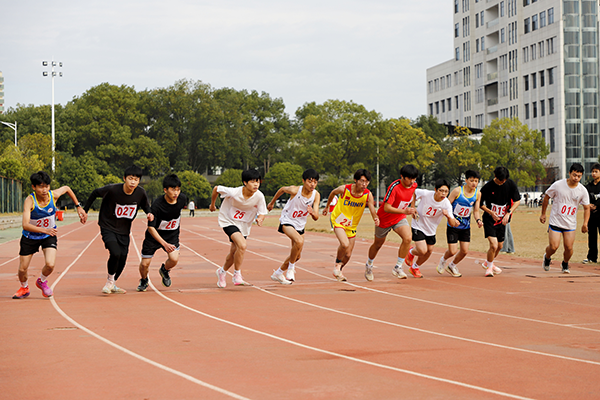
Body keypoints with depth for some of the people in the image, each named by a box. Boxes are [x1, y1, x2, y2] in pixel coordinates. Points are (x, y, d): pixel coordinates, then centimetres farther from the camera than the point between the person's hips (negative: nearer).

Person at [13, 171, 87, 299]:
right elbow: (25, 225, -41)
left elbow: (67, 188, 4)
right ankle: (24, 288, 39)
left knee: (50, 265, -20)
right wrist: (44, 230, -55)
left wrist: (78, 207, 7)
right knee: (22, 269, 3)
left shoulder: (54, 195, -21)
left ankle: (42, 281, 16)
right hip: (30, 237, -1)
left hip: (49, 235, 1)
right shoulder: (29, 201, -30)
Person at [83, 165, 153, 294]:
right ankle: (109, 281, 3)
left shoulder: (140, 193, -12)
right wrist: (84, 210, 0)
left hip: (124, 231, 4)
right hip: (108, 228, -4)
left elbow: (145, 205, 9)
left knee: (122, 259, 5)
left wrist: (149, 213, -13)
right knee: (115, 253, -23)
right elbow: (95, 193, -5)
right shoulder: (112, 189, -23)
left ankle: (113, 284, 31)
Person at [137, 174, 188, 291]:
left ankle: (164, 270, 15)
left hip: (172, 234, 2)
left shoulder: (182, 199, -16)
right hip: (154, 235, -2)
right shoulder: (157, 205, -29)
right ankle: (144, 281, 34)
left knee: (174, 259, -21)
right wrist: (164, 244, -34)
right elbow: (151, 228, -25)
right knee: (145, 263, -1)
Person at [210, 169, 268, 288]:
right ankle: (237, 276, -12)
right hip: (228, 221, -5)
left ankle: (222, 272, 44)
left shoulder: (259, 196, -20)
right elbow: (216, 189, -10)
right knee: (242, 245, -26)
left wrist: (260, 219, -34)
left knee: (234, 252, 14)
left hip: (244, 225, 5)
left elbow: (262, 213, -10)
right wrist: (212, 204, 6)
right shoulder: (234, 192, -27)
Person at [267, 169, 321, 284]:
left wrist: (312, 213, -41)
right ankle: (291, 267, -10)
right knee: (299, 241, -32)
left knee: (297, 256, 12)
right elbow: (282, 189, -1)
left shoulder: (316, 195, -15)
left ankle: (278, 273, 35)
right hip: (287, 221, -5)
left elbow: (316, 217, -17)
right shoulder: (295, 190, -24)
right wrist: (272, 202, 12)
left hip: (300, 225, 5)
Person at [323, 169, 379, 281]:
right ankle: (337, 264, -1)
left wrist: (376, 219, -47)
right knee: (345, 244, -28)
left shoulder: (368, 195, -17)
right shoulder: (344, 189, -21)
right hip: (338, 220, -3)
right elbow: (333, 193, 1)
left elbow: (372, 210, -25)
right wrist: (327, 207, 14)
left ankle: (338, 271, 38)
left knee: (348, 255, 8)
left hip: (352, 225, 3)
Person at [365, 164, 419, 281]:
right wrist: (404, 211, -45)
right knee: (378, 244, 15)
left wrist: (411, 209, 20)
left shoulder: (413, 185, -9)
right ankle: (369, 265, 44)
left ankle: (398, 267, -13)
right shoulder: (394, 187, -30)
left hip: (400, 218, 4)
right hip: (385, 218, -4)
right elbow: (386, 208, -34)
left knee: (408, 238, -24)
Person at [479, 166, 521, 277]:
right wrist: (491, 212, -21)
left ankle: (488, 263, 44)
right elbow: (480, 204, -6)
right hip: (489, 220, -5)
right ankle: (489, 268, 6)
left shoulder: (511, 185, -8)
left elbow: (517, 201, 0)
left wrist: (508, 213, -14)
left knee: (499, 246, 17)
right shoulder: (488, 187, -17)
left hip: (502, 220, 5)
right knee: (493, 245, -17)